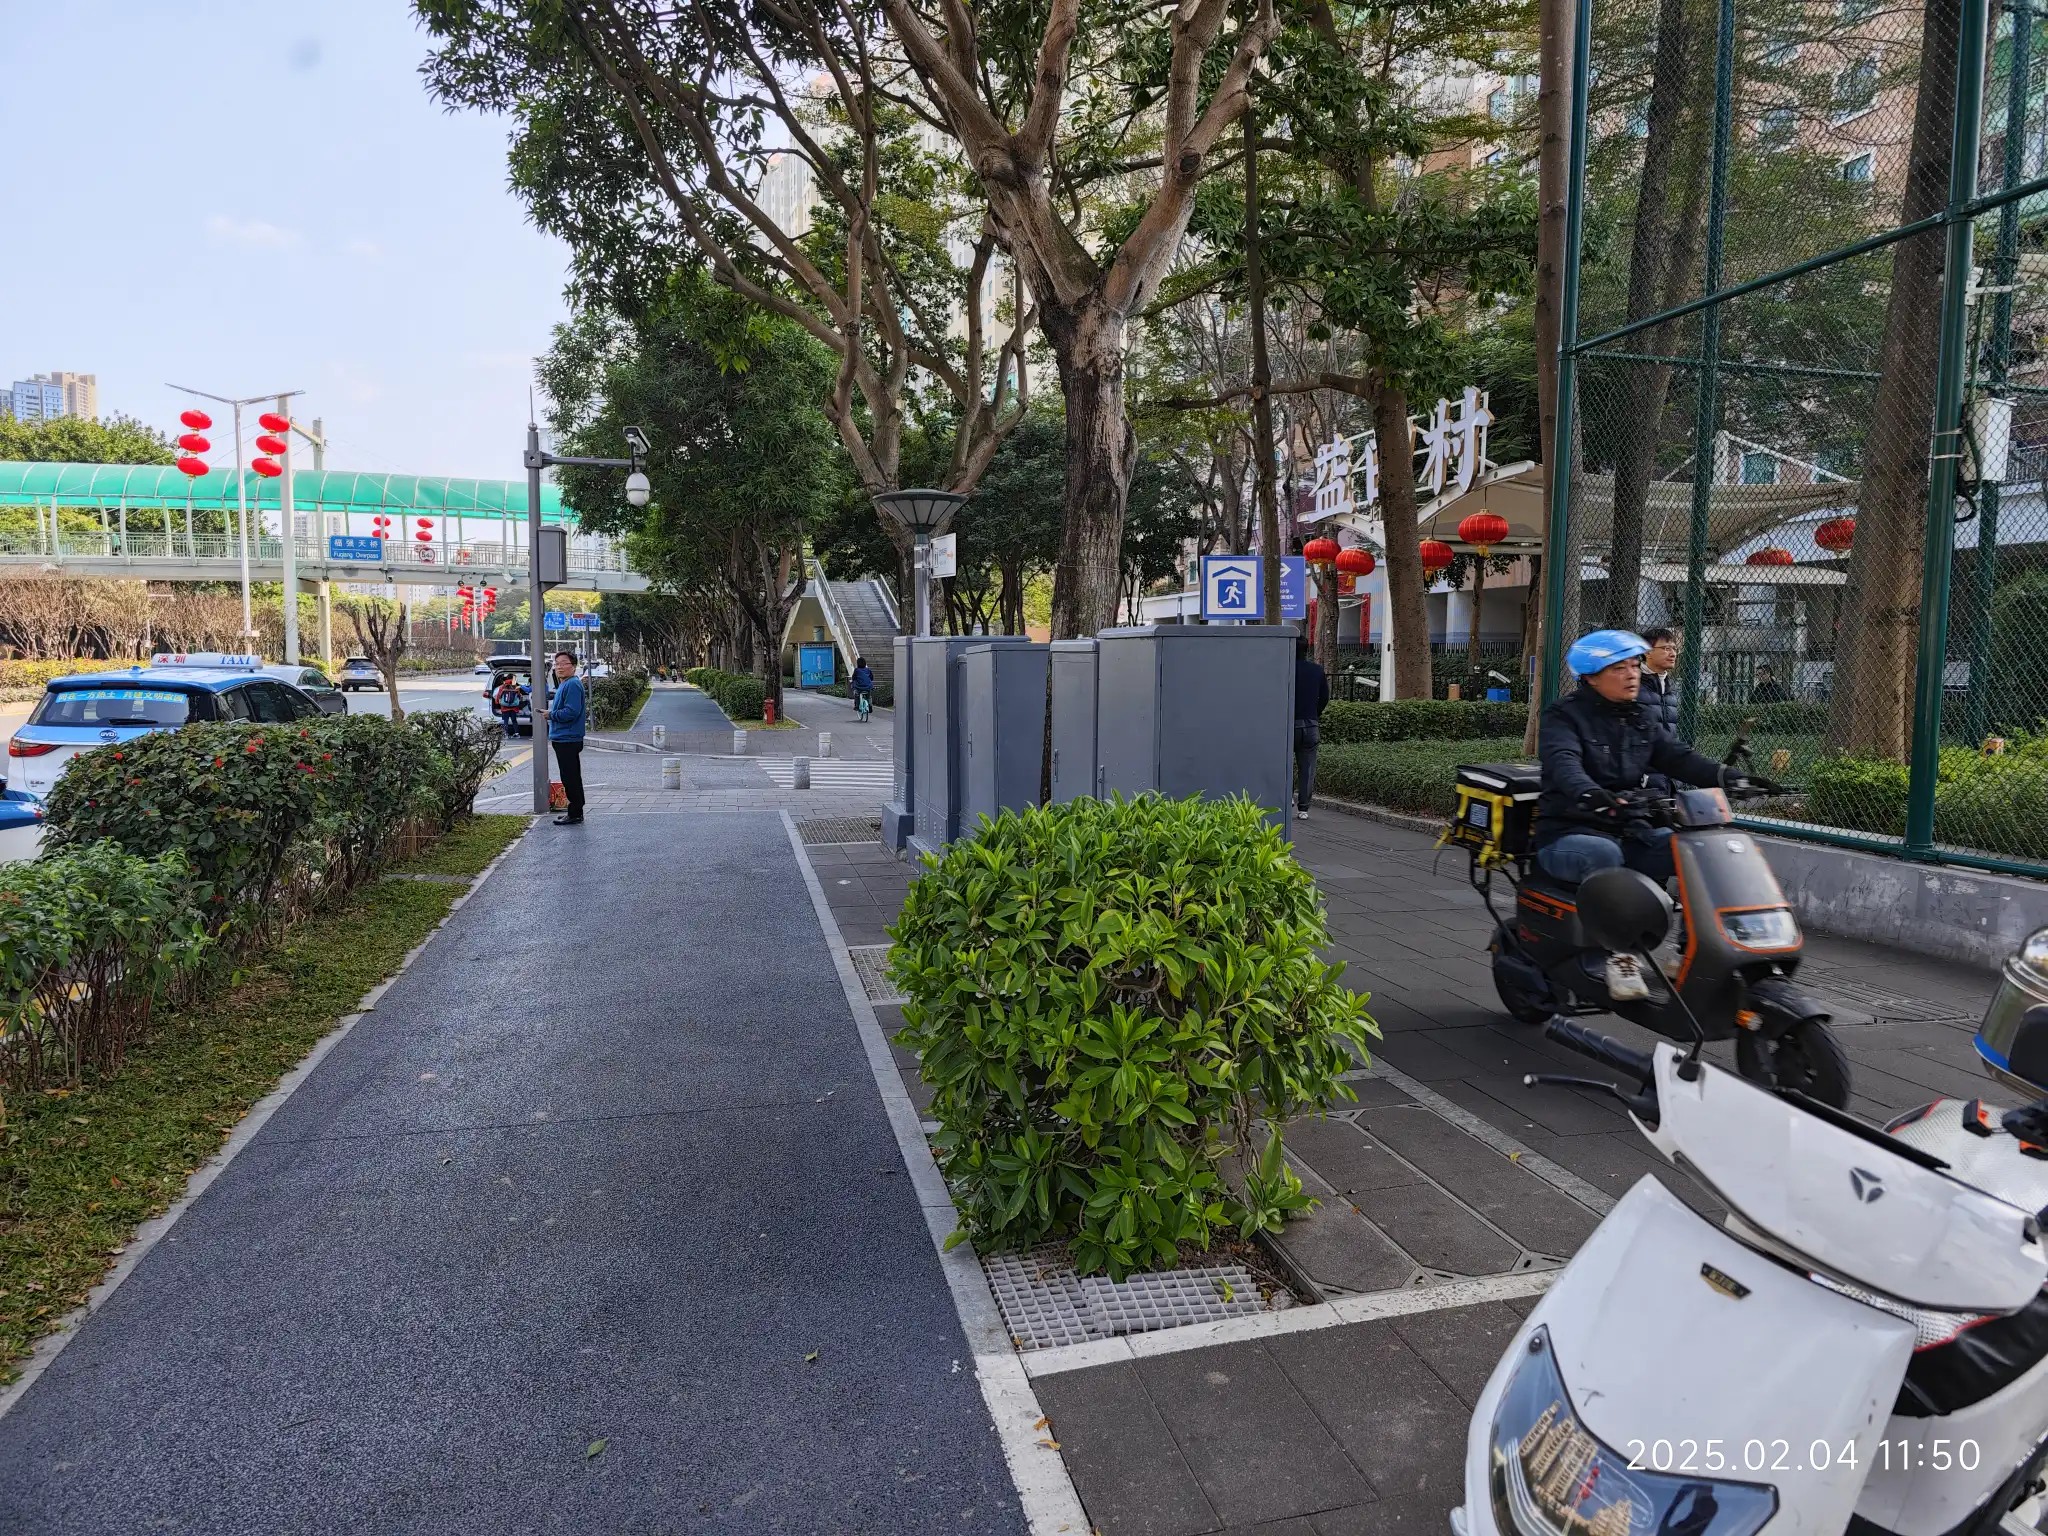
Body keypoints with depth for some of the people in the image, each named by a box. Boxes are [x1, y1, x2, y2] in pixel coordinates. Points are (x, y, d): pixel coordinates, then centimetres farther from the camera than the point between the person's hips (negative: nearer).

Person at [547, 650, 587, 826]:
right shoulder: (564, 684, 18)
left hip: (567, 740, -11)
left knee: (570, 778, -6)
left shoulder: (572, 685, -16)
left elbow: (571, 712, -24)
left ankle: (575, 815, -1)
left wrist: (551, 714, -13)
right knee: (571, 778, 15)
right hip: (564, 739, 11)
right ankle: (574, 811, 23)